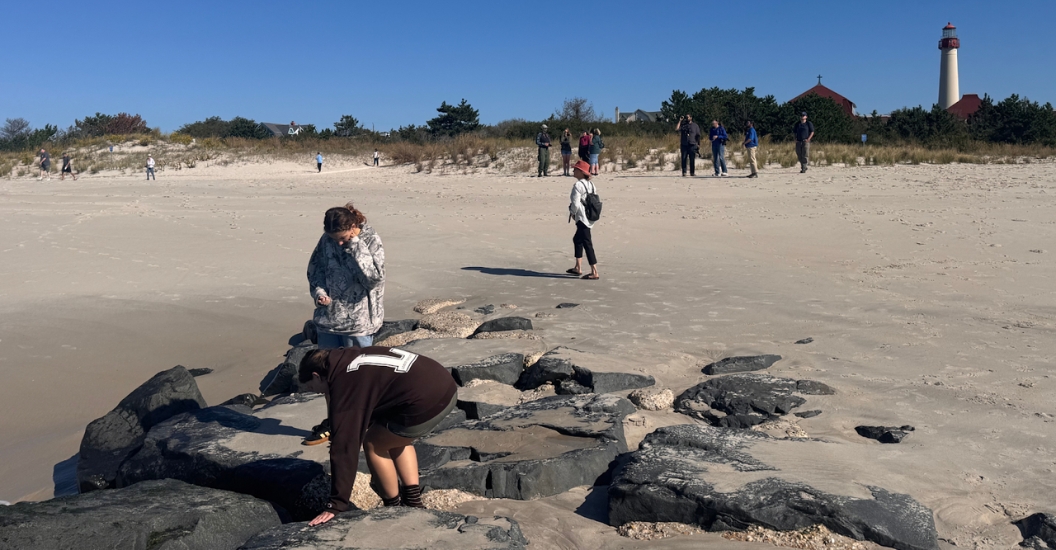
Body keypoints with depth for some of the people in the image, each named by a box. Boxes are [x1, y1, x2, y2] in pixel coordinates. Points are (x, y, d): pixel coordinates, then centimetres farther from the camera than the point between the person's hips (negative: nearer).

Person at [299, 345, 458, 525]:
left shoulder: (344, 386, -5)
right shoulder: (351, 358, 21)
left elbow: (344, 446, -7)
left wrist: (336, 505, -2)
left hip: (427, 402, -9)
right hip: (445, 385, 9)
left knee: (373, 445, 11)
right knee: (396, 438, 29)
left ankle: (395, 509, 22)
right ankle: (413, 502, 27)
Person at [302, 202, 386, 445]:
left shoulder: (371, 241, -13)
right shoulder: (327, 239, 0)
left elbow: (375, 277, -23)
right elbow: (315, 267, 11)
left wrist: (355, 246, -25)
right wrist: (318, 291, -7)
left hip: (358, 322, -5)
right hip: (328, 317, 5)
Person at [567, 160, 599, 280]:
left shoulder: (577, 185, -16)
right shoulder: (591, 184, 10)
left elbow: (575, 203, -20)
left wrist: (572, 212, 1)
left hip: (582, 218, -10)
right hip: (590, 217, 10)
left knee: (587, 244, -6)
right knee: (577, 239, 22)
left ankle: (594, 272, -5)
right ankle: (578, 268, 28)